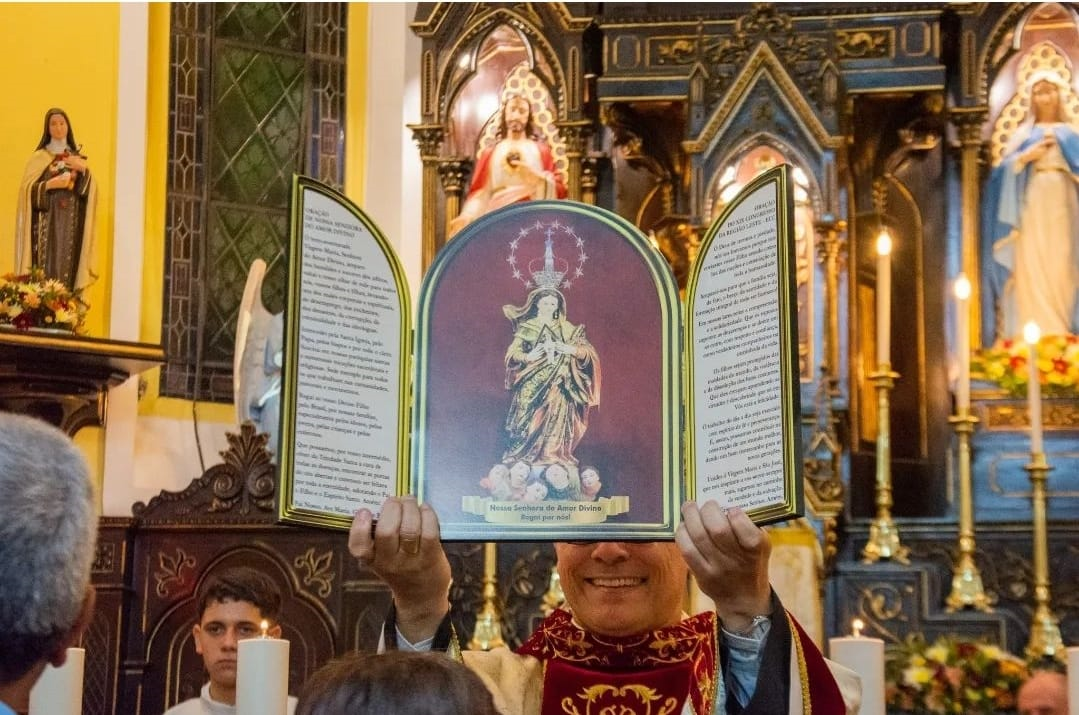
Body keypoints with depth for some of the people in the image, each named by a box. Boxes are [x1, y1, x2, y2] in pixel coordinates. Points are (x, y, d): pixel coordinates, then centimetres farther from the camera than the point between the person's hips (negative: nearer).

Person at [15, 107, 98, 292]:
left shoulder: (78, 158, 14)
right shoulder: (38, 157, 3)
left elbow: (91, 190, 6)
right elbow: (26, 189, -4)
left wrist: (84, 170, -9)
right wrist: (52, 184, -16)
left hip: (71, 223, 3)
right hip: (47, 221, -3)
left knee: (69, 267, -2)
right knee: (47, 268, -9)